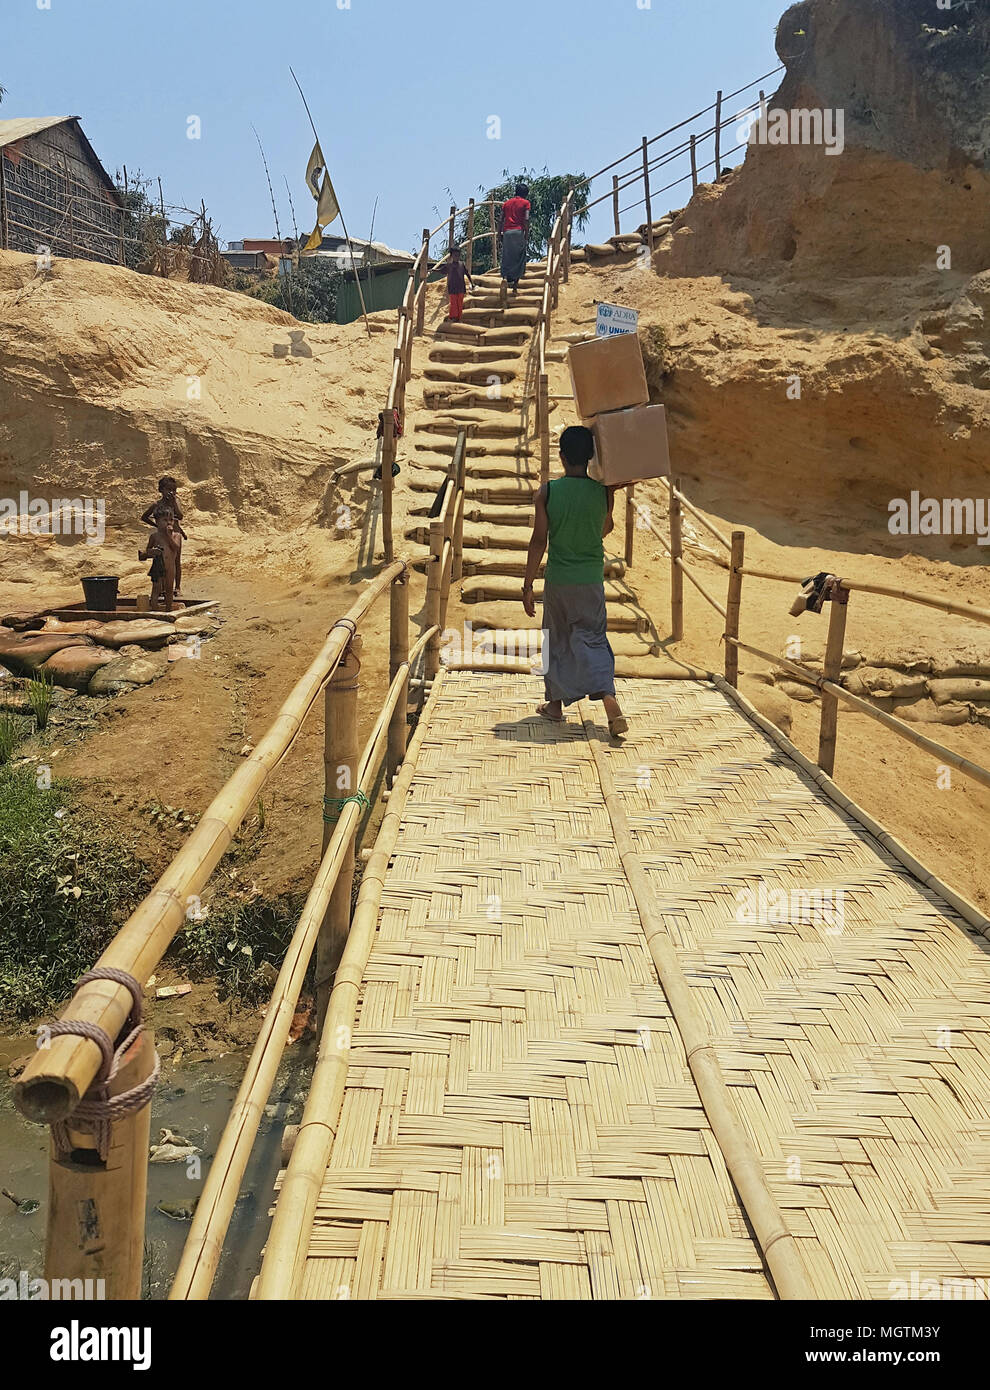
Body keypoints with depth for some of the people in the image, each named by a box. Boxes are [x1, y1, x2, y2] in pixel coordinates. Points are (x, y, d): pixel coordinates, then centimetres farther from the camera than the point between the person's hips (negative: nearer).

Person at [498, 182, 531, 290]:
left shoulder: (507, 203, 19)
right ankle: (516, 280, -6)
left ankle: (508, 279, -1)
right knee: (520, 257, 2)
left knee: (507, 257, 7)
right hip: (519, 231, -4)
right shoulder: (525, 203, 6)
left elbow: (500, 219, 13)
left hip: (507, 232, 4)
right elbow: (526, 219, -6)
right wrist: (527, 233, -4)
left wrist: (500, 233, 16)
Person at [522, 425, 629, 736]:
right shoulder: (603, 492, -4)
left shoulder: (548, 491, -9)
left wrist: (528, 585, -4)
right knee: (593, 640, 7)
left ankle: (556, 704, 26)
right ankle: (610, 702, -12)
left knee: (557, 640, 15)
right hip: (592, 580, 1)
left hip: (558, 580, -1)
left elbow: (539, 540, -9)